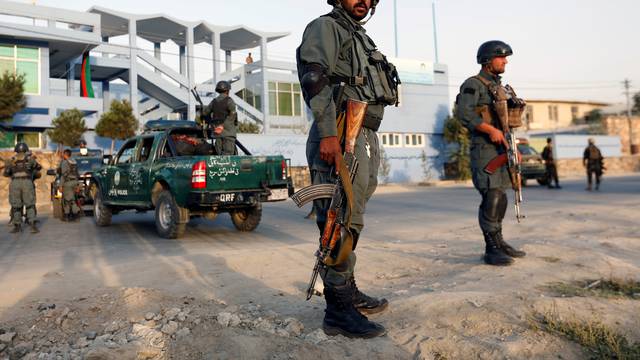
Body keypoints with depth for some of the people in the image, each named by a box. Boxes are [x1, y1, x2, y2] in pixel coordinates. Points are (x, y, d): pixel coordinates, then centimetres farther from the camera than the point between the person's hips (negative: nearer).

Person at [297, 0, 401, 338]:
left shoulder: (361, 37, 28)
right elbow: (315, 79, -15)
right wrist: (328, 133, -26)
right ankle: (338, 310, -4)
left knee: (351, 221, 14)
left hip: (366, 138, 10)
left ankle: (349, 292, 25)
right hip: (340, 137, -10)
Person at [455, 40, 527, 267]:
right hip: (484, 149, -9)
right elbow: (464, 114, -20)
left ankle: (499, 243, 19)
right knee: (492, 198, -12)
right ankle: (491, 250, -6)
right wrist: (491, 130, -24)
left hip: (502, 148, 9)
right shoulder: (473, 84, -5)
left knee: (500, 198, 11)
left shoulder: (500, 87, 22)